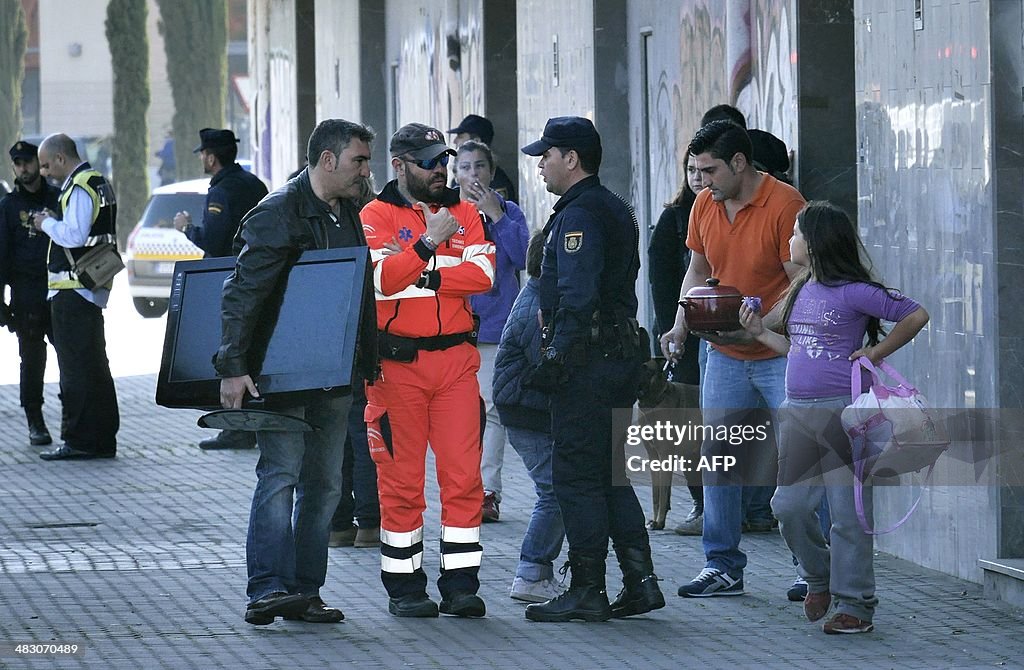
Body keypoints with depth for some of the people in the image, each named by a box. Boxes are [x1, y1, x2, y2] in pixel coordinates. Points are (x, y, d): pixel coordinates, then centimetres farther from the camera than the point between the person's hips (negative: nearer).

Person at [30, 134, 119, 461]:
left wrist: (47, 223, -8)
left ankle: (79, 441, -6)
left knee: (75, 366, -6)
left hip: (73, 291, -10)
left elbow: (74, 236, -23)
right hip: (94, 289, 10)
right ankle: (103, 439, 18)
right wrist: (56, 222, 10)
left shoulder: (79, 188, -15)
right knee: (95, 366, 14)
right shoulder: (98, 182, 16)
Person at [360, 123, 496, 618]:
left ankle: (461, 584, 3)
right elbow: (382, 279, -15)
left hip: (456, 358, 3)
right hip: (397, 363, -3)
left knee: (463, 474, -1)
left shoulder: (465, 213, 12)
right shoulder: (377, 215, 1)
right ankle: (403, 586, 7)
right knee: (401, 478, 0)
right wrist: (428, 244, -24)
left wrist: (421, 277, -10)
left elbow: (482, 274, -3)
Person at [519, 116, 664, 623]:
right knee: (610, 474, 14)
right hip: (621, 357, 10)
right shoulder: (615, 210, 18)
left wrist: (555, 360, -21)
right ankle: (640, 581, 11)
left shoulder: (578, 216, -13)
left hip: (586, 365, -10)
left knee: (576, 475, -4)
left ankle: (587, 591, -2)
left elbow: (576, 297, -22)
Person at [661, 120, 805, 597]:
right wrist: (681, 325, 5)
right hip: (725, 356, 6)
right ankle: (722, 567, 11)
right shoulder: (705, 205, 5)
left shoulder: (784, 205, -16)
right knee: (716, 458, 4)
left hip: (781, 355, -6)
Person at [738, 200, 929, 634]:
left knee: (847, 513, -3)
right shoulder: (801, 293, 15)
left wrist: (876, 353, -5)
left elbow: (915, 316, -7)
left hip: (843, 410, -7)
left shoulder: (852, 292, -8)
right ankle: (819, 578, 25)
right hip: (798, 413, 7)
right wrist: (761, 334, 14)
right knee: (789, 505, 4)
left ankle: (855, 604, 2)